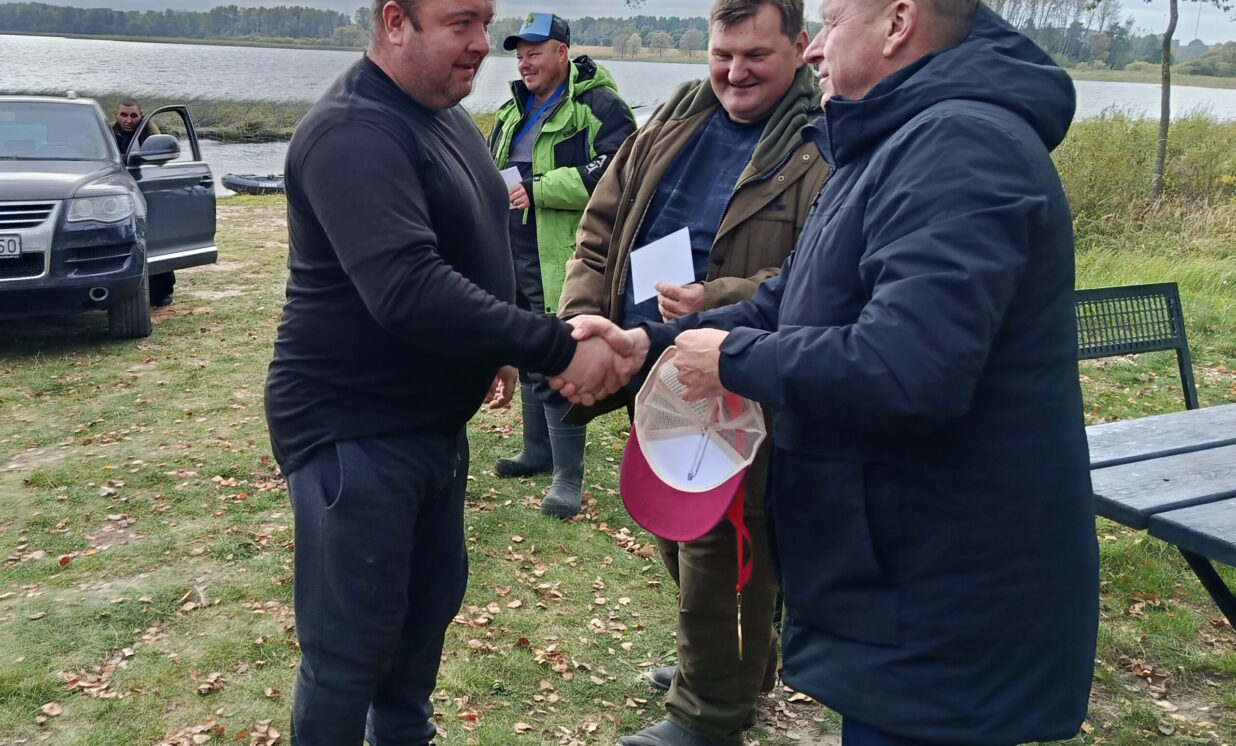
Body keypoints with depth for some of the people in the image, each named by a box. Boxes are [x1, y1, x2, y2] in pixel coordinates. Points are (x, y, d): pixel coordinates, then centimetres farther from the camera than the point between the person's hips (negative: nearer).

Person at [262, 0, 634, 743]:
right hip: (353, 428, -9)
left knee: (432, 599, 21)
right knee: (353, 642, 1)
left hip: (433, 420, 9)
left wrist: (496, 350, 17)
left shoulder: (444, 113, 8)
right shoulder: (353, 132, -22)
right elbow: (409, 289, -35)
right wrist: (556, 348, -33)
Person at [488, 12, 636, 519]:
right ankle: (538, 451, 35)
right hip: (513, 259, 9)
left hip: (562, 264, -9)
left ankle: (568, 477, 5)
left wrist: (538, 190, -20)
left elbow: (613, 174, -22)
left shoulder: (598, 106, -9)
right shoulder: (515, 109, 17)